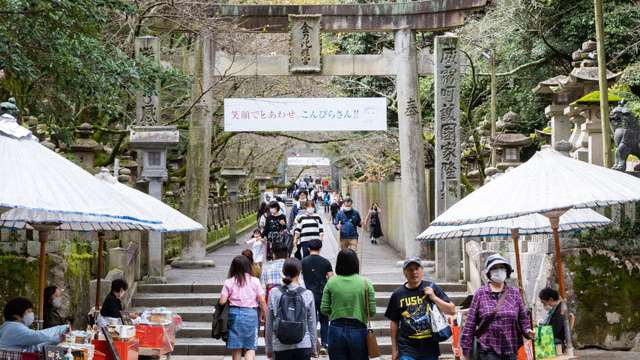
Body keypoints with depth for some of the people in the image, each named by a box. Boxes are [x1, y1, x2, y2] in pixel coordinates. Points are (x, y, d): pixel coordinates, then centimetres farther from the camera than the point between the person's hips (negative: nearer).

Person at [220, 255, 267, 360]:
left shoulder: (229, 282, 0)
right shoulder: (255, 281, 0)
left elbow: (222, 301, -6)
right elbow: (262, 302, -3)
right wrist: (264, 316, 8)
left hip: (234, 313, 1)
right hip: (251, 314, -1)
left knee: (236, 349, 11)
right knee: (250, 348, 6)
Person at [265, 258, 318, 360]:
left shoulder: (274, 293, -3)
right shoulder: (307, 294, -4)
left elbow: (269, 324, 3)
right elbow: (312, 324, 3)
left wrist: (268, 348, 13)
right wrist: (314, 348, 14)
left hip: (280, 347, 0)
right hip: (303, 345, 0)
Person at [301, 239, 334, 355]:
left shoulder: (303, 262, 1)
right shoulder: (326, 262, 1)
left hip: (309, 295, 0)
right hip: (323, 295, 0)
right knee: (324, 321, 15)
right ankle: (324, 345, 6)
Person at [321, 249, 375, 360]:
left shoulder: (331, 282, -1)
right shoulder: (366, 283, -4)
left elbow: (324, 310, -1)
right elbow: (372, 312, -5)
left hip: (336, 331, 1)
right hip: (358, 330, -1)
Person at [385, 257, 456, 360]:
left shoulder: (431, 288, 3)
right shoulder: (398, 294, 4)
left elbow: (452, 311, 3)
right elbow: (394, 323, 10)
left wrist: (434, 298, -10)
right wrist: (394, 349, 9)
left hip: (430, 348, 1)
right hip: (407, 350, -1)